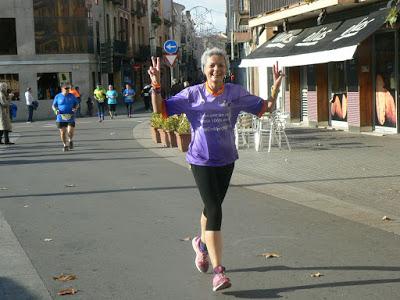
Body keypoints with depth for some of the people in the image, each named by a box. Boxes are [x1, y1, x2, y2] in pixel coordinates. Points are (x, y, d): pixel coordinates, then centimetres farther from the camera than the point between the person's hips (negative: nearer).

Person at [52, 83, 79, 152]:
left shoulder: (72, 96, 5)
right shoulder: (58, 96, 3)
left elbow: (77, 103, 14)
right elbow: (53, 105, 10)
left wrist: (75, 108, -6)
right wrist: (56, 110, -11)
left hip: (70, 117, 0)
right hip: (61, 117, 0)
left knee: (70, 132, -10)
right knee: (62, 132, 3)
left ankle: (70, 140, 23)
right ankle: (65, 145, 23)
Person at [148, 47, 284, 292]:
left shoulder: (235, 93, -2)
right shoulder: (192, 94, -6)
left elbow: (266, 107, 3)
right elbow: (161, 110, -4)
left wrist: (276, 88, -12)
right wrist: (156, 85, -17)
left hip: (226, 160, 3)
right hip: (201, 161, -3)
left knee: (212, 207, 19)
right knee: (215, 211, -12)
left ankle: (201, 243, 50)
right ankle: (218, 271, -10)